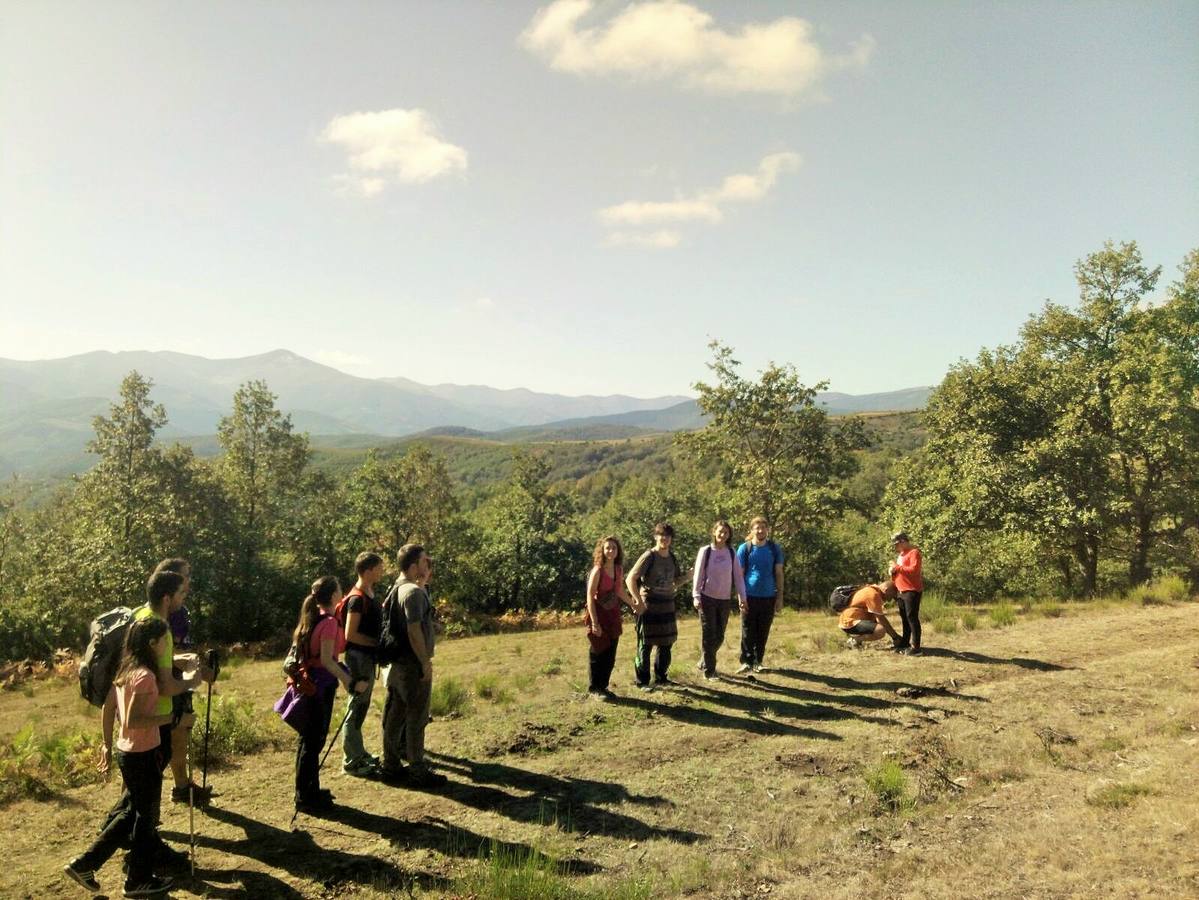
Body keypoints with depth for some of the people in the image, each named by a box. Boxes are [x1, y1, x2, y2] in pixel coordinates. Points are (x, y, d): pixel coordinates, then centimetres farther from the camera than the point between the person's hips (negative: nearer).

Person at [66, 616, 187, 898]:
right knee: (145, 816, 9)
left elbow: (110, 706, 13)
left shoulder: (125, 669, 4)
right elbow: (133, 720, -27)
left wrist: (108, 745, 23)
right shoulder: (145, 675, -23)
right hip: (143, 755, -9)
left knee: (132, 812, 23)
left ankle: (84, 864, 26)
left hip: (126, 751, 9)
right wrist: (172, 718, -23)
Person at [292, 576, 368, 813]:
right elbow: (326, 660, -25)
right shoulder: (329, 622, -18)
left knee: (310, 739, 17)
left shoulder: (311, 619, 10)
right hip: (321, 685, -9)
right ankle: (306, 797, 9)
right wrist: (350, 682, -29)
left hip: (309, 682, 9)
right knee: (313, 741, 0)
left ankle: (309, 791, 27)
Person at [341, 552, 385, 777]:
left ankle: (359, 753, 28)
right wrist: (377, 643, -16)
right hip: (359, 657, -10)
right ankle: (352, 761, 7)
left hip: (368, 657, 10)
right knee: (356, 708, -1)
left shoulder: (369, 594, 10)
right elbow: (350, 634, -22)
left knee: (362, 707, 17)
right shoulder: (357, 598, -19)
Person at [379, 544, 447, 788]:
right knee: (416, 719, -1)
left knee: (395, 715, 15)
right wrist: (426, 663, -19)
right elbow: (414, 630, -23)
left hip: (396, 664, 10)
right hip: (413, 665, -10)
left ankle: (391, 766, 24)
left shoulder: (396, 589, 10)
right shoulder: (414, 592, -19)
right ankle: (418, 772, 6)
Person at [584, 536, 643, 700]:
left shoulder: (619, 569, 3)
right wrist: (594, 622, -20)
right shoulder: (598, 570, -16)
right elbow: (590, 597, -17)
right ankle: (594, 689, 16)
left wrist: (633, 604, 31)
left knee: (610, 655, 11)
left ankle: (603, 686, 23)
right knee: (599, 654, 2)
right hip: (599, 614, -6)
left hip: (613, 615, 6)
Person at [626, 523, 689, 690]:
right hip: (649, 607, -7)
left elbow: (676, 581, 17)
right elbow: (630, 580, -14)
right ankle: (642, 681, 10)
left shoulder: (672, 557, 8)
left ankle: (661, 676, 29)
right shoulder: (649, 557, -12)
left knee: (666, 644, 14)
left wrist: (688, 576, -3)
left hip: (667, 606, 7)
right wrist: (639, 601, -19)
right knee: (645, 645, 0)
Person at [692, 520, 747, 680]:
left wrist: (742, 597, 0)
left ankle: (703, 662, 28)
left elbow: (738, 576, 4)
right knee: (708, 635, 1)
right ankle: (708, 670, 9)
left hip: (725, 600, 3)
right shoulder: (705, 551, -5)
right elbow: (698, 575, -5)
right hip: (707, 598, -3)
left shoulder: (732, 553, 3)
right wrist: (696, 596, -12)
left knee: (719, 636, 9)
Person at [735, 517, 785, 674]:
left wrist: (780, 597, 4)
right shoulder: (744, 549, 0)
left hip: (768, 597, 2)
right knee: (748, 632, 0)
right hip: (750, 597, -2)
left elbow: (779, 574, 8)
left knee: (763, 633, 7)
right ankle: (746, 662, 8)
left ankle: (758, 662, 17)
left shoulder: (774, 549, 6)